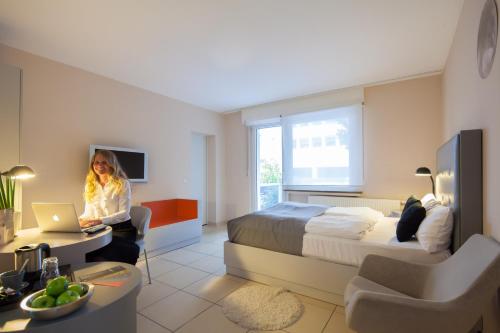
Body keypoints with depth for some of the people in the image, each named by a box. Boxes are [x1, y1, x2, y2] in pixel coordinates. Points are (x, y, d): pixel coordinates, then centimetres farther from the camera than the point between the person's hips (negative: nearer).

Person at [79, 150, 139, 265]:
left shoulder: (122, 183, -6)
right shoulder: (90, 185, 11)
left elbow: (124, 213, -12)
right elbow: (88, 213, 12)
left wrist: (100, 220, -23)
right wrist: (78, 220, -9)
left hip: (121, 229, -4)